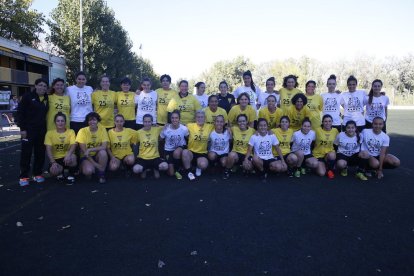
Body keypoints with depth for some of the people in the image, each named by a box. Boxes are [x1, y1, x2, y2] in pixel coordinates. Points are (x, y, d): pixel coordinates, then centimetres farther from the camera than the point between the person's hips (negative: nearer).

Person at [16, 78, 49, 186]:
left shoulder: (47, 98, 9)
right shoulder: (27, 96, -5)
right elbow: (20, 112, -7)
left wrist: (46, 127, 7)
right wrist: (22, 128, -12)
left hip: (42, 130, 5)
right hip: (28, 129, -4)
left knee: (40, 153, 7)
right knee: (26, 153, -1)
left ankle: (37, 174, 19)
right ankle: (23, 176, 6)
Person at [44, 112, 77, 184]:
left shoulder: (71, 131, -3)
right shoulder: (50, 133, -2)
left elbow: (73, 145, -17)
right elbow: (48, 149, -9)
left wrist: (68, 154, -39)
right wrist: (53, 162, -23)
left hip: (67, 157, -1)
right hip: (56, 159, 1)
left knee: (72, 157, -36)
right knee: (53, 171, -30)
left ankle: (71, 175, -8)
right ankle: (61, 173, 10)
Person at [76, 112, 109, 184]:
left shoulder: (102, 129, -10)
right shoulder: (83, 131, -13)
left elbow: (104, 147, -18)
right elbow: (84, 151, -14)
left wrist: (90, 149, -29)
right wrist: (94, 163, -20)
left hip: (98, 155, 2)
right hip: (86, 156, -2)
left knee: (103, 152, -33)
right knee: (88, 171, -31)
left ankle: (101, 174, -12)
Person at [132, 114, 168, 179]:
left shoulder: (156, 129, 0)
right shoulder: (139, 132, -1)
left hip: (155, 157, 0)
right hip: (142, 158, 0)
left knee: (165, 166, -29)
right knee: (136, 169, -31)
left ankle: (155, 169, 9)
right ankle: (144, 170, 9)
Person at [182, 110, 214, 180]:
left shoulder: (209, 127, 2)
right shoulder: (190, 126, -3)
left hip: (202, 153, 0)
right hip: (191, 152, 0)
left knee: (203, 165, -31)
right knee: (185, 152, -35)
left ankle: (198, 168, 12)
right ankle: (188, 172, -11)